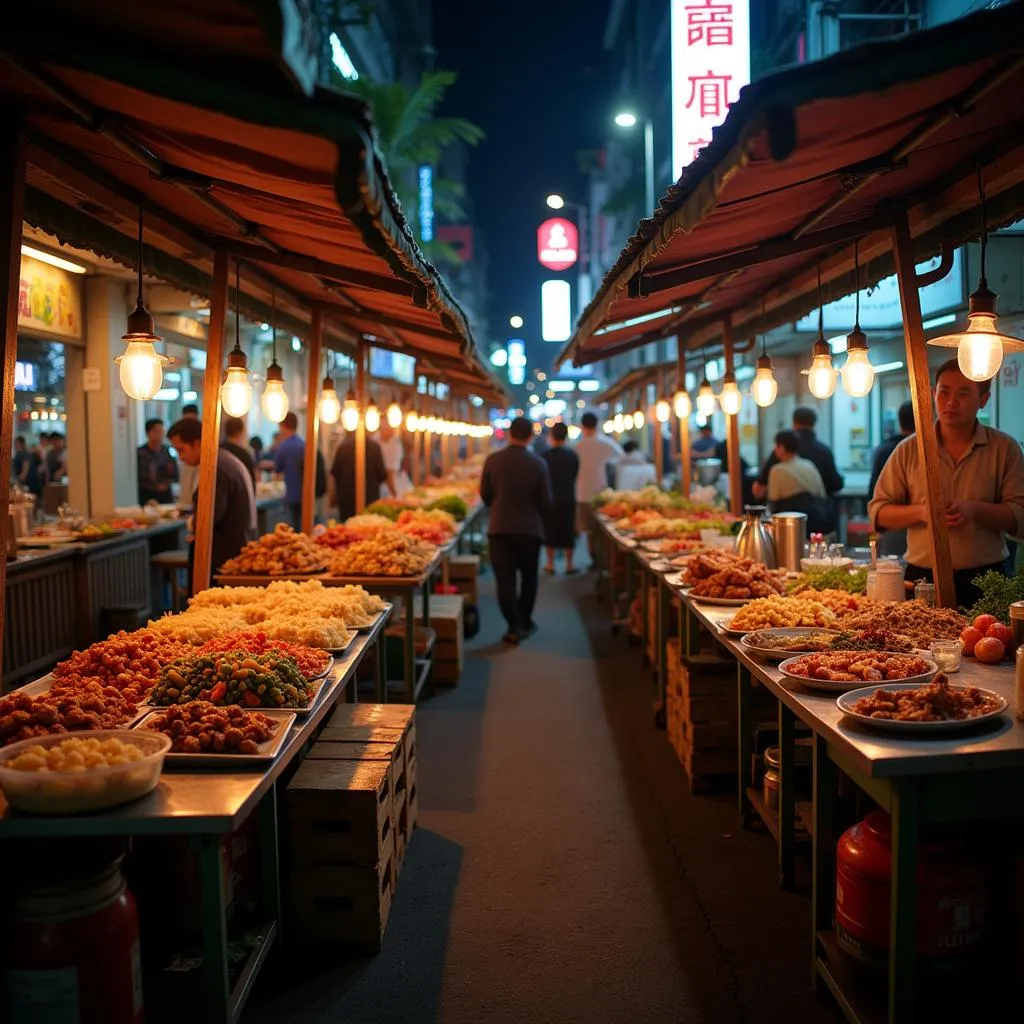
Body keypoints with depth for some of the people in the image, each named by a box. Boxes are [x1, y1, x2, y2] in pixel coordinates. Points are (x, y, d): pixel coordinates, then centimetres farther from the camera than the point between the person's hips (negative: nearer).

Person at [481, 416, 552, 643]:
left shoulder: (493, 460, -6)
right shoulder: (538, 463, -9)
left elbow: (485, 494, 3)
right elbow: (546, 500, -5)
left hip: (499, 528, 0)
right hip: (530, 528, 0)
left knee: (505, 579, 4)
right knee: (528, 577, 17)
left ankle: (514, 626, 0)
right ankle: (525, 622, 25)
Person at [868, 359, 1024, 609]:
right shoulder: (909, 450, 6)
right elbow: (878, 511, 6)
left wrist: (974, 510, -18)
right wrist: (920, 512, -12)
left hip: (984, 580, 0)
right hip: (922, 577, 1)